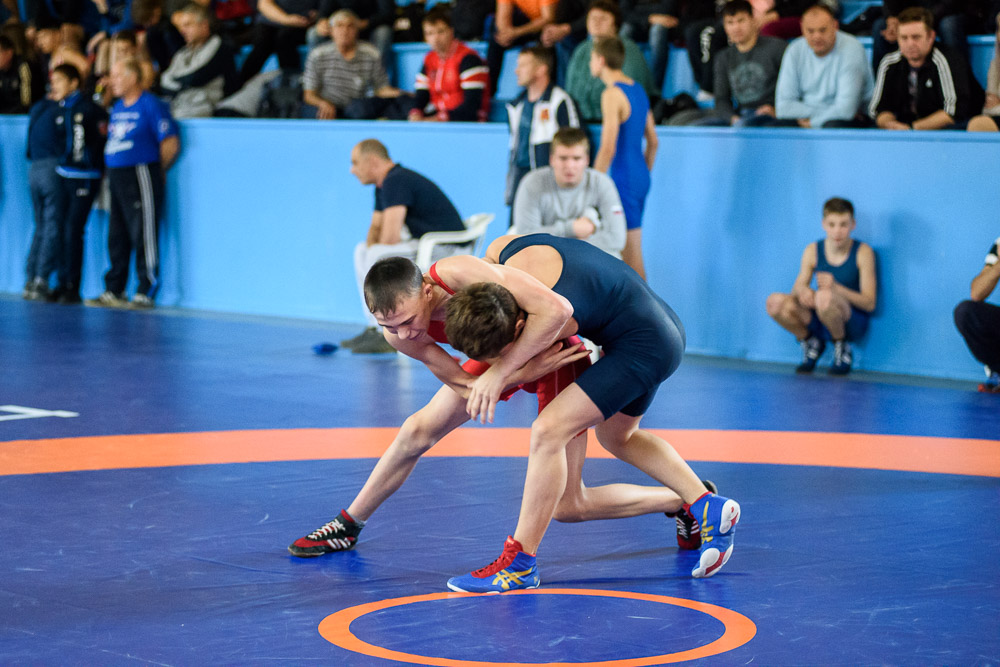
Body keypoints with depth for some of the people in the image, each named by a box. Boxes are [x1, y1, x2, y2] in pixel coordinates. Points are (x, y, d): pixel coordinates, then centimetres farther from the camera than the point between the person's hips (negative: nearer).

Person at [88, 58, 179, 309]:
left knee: (144, 236, -6)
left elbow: (170, 144, -10)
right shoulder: (117, 108, 17)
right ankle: (114, 291, 16)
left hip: (140, 175, -9)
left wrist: (156, 172, -1)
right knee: (116, 238, 10)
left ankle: (146, 293, -3)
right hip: (116, 177, 9)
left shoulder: (150, 105, -8)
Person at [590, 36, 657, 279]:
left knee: (631, 254, -6)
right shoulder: (638, 90, 13)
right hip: (641, 178, 9)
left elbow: (608, 149, -20)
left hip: (624, 178, -9)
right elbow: (653, 142, 18)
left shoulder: (612, 95, -14)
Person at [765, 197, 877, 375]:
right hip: (818, 321, 4)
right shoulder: (813, 251, 0)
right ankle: (810, 342, 6)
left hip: (853, 323, -4)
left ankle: (842, 347, -10)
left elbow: (869, 304, -14)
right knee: (775, 302, -22)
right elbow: (798, 286, 1)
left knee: (824, 296, -38)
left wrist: (836, 288, -30)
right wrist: (801, 290, -26)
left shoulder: (863, 252, -10)